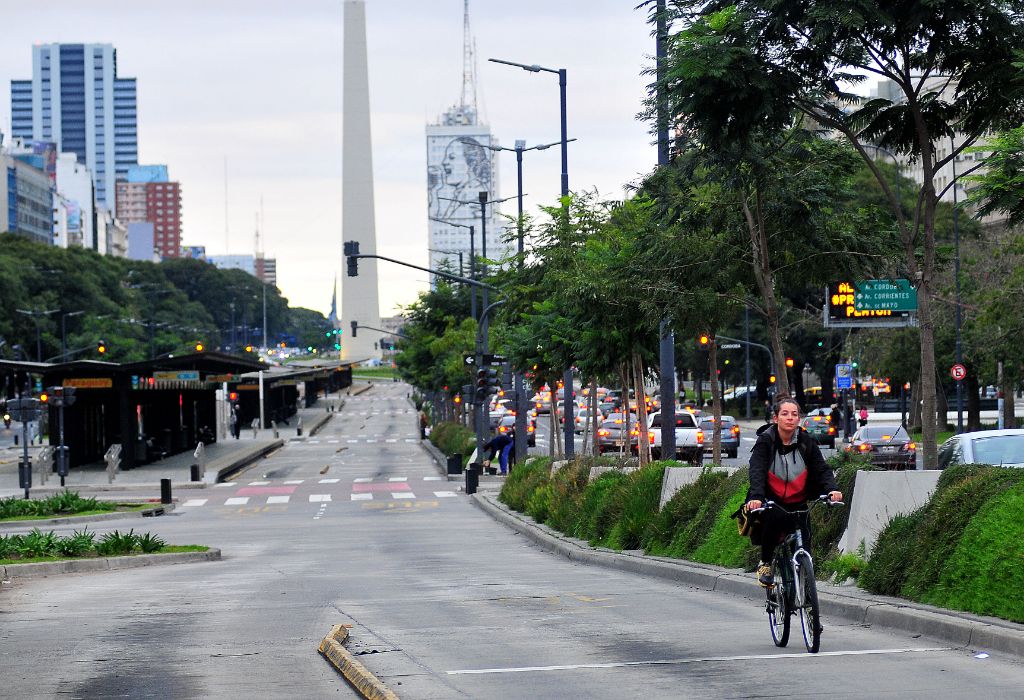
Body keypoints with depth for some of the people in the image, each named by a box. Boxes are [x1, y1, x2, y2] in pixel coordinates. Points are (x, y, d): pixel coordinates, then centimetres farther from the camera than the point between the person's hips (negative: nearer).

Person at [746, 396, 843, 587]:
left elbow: (821, 468, -9)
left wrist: (832, 489, -31)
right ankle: (765, 563, -13)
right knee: (774, 518, -33)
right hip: (770, 502, -3)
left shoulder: (806, 442, -1)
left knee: (804, 540, -13)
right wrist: (756, 497, -41)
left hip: (797, 504, 3)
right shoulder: (765, 441, -9)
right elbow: (757, 471, -23)